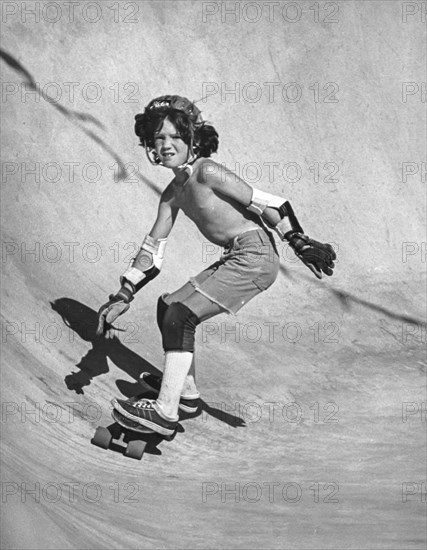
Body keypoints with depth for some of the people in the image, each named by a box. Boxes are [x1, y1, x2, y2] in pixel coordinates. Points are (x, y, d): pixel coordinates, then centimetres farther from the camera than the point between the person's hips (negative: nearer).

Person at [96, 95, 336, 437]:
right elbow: (153, 247, 15)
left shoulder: (206, 172, -10)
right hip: (237, 259, 9)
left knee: (180, 315, -14)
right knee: (168, 307, 15)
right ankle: (186, 392, 28)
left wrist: (300, 244, -15)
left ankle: (166, 413, -10)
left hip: (254, 256, -9)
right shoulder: (173, 194, 14)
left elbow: (263, 203, -12)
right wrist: (124, 297, 9)